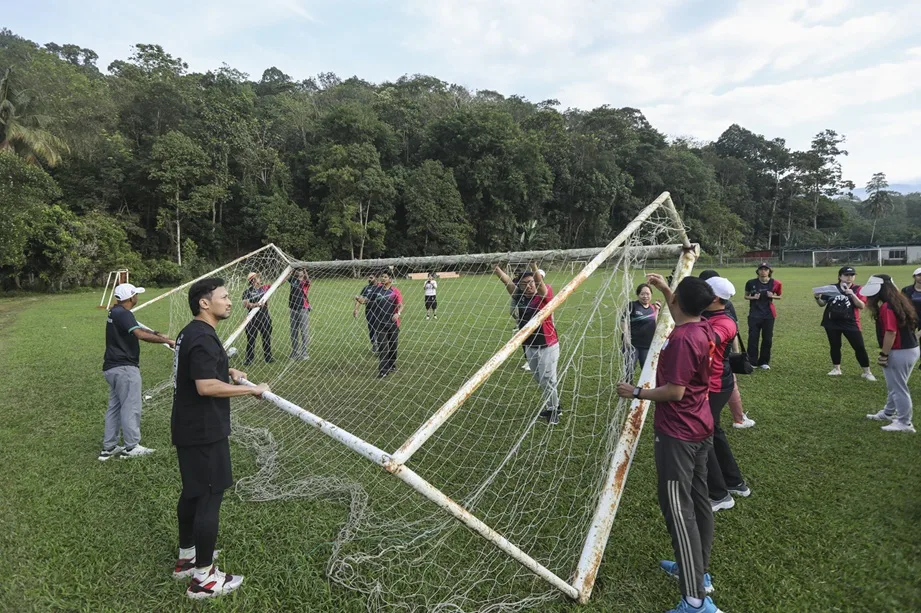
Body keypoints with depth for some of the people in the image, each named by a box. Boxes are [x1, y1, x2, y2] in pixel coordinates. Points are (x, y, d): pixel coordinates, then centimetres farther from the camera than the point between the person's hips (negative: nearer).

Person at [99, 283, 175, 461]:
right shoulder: (123, 314, -18)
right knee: (131, 407, -1)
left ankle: (109, 447, 21)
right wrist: (167, 340, -30)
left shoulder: (115, 312, 13)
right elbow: (140, 334, -31)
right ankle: (131, 447, 7)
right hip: (125, 368, -10)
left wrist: (157, 334, 4)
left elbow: (137, 328, 17)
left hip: (112, 367, 10)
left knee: (114, 407, 15)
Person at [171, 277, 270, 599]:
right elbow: (206, 387, -30)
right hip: (204, 431, -11)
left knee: (193, 492, 20)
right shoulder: (203, 337, -22)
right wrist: (252, 389, -22)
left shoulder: (191, 332, 11)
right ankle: (204, 578, 8)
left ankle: (186, 557, 35)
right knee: (210, 497, -2)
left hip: (190, 428, 11)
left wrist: (229, 372, 15)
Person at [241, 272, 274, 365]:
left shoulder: (264, 288, 4)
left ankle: (268, 357, 27)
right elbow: (245, 304, -20)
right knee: (251, 340, 3)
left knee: (267, 338, 14)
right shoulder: (248, 291, -9)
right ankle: (249, 358, 15)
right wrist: (256, 304, -32)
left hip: (265, 318, 5)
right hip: (253, 318, -4)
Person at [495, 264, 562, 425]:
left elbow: (540, 281, -32)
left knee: (547, 379, 1)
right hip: (529, 346, 6)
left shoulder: (544, 296, -13)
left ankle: (554, 410, 22)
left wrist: (533, 264, -47)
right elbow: (506, 281, -7)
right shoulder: (520, 297, 1)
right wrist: (495, 267, -18)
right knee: (539, 379, 18)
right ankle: (553, 406, 37)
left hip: (547, 346, -6)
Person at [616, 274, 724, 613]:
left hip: (677, 434, -10)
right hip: (699, 429, 10)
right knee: (698, 501, 18)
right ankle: (698, 570, 33)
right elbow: (683, 311, 28)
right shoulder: (702, 328, 2)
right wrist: (663, 288, 28)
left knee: (678, 509, -5)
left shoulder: (681, 339, -25)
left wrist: (637, 392, -12)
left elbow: (674, 391, -24)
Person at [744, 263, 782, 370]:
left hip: (768, 314, 1)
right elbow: (746, 296, 7)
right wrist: (753, 297, -13)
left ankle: (764, 362, 19)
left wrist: (772, 296, -11)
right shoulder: (751, 283, -5)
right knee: (753, 338, -2)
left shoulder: (775, 283, -2)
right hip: (754, 314, -1)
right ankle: (752, 362, 6)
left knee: (767, 339, 7)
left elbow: (779, 296, 10)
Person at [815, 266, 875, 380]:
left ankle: (867, 372, 10)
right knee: (834, 346, 11)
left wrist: (852, 295, -25)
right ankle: (836, 369, 26)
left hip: (850, 323, -2)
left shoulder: (857, 289, -2)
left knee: (859, 347, 0)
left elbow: (861, 306, -13)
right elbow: (822, 304, 7)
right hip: (832, 323, 2)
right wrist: (817, 298, -14)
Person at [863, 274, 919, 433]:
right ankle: (889, 413, 38)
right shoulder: (898, 301, 10)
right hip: (909, 349, 10)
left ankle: (905, 423, 8)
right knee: (894, 385, 23)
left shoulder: (887, 307, -21)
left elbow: (891, 332, -24)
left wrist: (884, 354, -18)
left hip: (899, 352, -10)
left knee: (898, 388, 0)